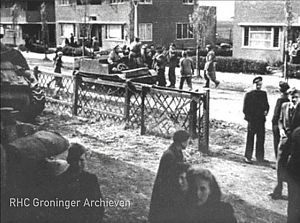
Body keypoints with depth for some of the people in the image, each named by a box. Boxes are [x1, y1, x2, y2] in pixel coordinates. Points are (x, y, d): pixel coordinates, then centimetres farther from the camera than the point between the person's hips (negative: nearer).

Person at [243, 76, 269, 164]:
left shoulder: (264, 94, 10)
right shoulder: (249, 94, -3)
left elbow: (267, 105, 17)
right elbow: (245, 109, -3)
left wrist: (266, 111, -3)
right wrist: (249, 118, -9)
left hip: (261, 120, 4)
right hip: (252, 120, -4)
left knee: (261, 139, 8)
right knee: (250, 139, 1)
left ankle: (260, 157, 17)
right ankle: (247, 157, 9)